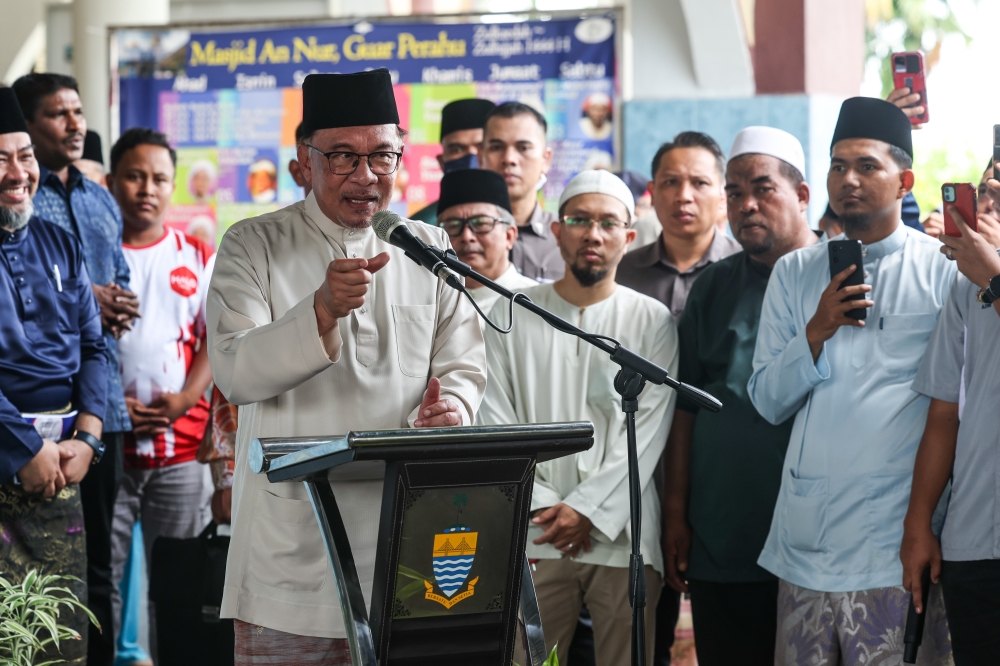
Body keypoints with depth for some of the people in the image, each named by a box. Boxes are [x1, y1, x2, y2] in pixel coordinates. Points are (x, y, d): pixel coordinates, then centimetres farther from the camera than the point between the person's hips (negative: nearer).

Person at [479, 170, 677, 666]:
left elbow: (650, 430, -1)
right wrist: (545, 505, -7)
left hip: (621, 535, 0)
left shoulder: (652, 321, 6)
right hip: (534, 538, 1)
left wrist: (587, 508, -11)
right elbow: (494, 424, 4)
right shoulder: (511, 316, 9)